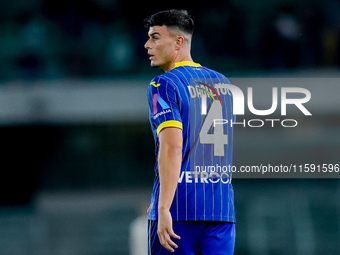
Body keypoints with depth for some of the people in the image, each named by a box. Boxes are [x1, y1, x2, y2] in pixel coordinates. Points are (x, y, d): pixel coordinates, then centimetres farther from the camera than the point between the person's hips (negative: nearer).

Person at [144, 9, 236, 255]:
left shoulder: (163, 85, -5)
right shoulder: (223, 83, 16)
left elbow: (172, 148, -17)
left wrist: (163, 208, -20)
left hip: (178, 209, -6)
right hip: (222, 207, 6)